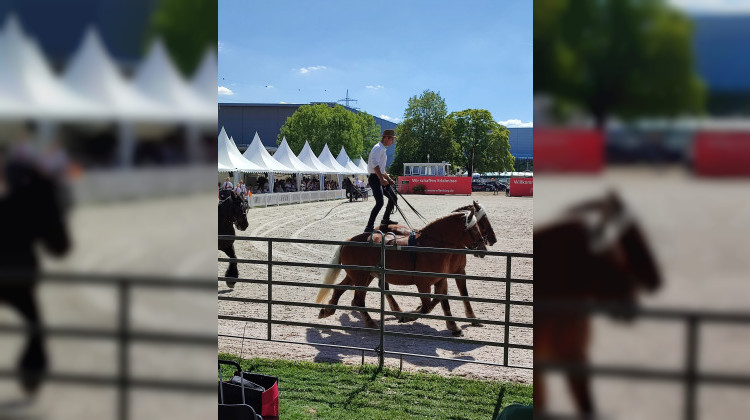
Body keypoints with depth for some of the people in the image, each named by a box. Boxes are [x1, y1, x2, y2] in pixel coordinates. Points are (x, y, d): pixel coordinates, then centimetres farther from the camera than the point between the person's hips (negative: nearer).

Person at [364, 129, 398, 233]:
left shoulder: (382, 149, 21)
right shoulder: (378, 148, -12)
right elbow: (375, 165, -28)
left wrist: (388, 179, 22)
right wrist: (382, 179, -34)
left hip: (381, 178, 10)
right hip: (375, 178, -10)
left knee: (393, 197, 17)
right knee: (380, 203, -20)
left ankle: (386, 219, 31)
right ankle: (369, 227, -20)